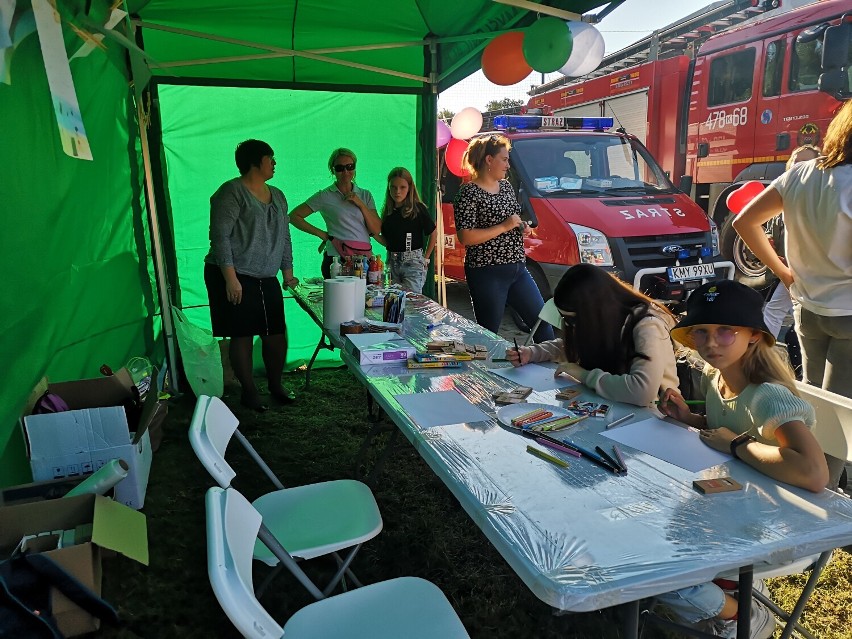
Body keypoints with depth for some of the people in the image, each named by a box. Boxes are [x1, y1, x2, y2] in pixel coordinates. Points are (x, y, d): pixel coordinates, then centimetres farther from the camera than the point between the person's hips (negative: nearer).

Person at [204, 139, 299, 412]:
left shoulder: (277, 196, 14)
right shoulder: (232, 192, -9)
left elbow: (284, 237, 20)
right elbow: (220, 236, -15)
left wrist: (288, 273, 15)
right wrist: (231, 278, -20)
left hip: (267, 279, 7)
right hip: (235, 278, -6)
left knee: (277, 334, 6)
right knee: (242, 336, 1)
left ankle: (276, 385, 25)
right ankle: (249, 391, 16)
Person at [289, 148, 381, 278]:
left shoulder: (365, 195, 14)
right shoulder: (325, 196, 4)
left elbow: (376, 230, 6)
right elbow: (294, 216, 4)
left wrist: (361, 204, -3)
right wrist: (322, 234, 0)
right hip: (336, 258, -3)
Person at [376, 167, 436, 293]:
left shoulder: (418, 209, -6)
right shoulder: (387, 211, 8)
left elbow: (433, 234, 1)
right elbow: (386, 241, 12)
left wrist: (426, 258, 1)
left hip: (413, 263, -5)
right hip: (392, 262, 5)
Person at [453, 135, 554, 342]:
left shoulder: (506, 186, 13)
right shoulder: (469, 193, -11)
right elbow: (465, 237, -20)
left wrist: (522, 228, 6)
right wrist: (504, 226, -18)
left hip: (517, 269, 8)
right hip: (487, 273, -8)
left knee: (542, 320, 12)